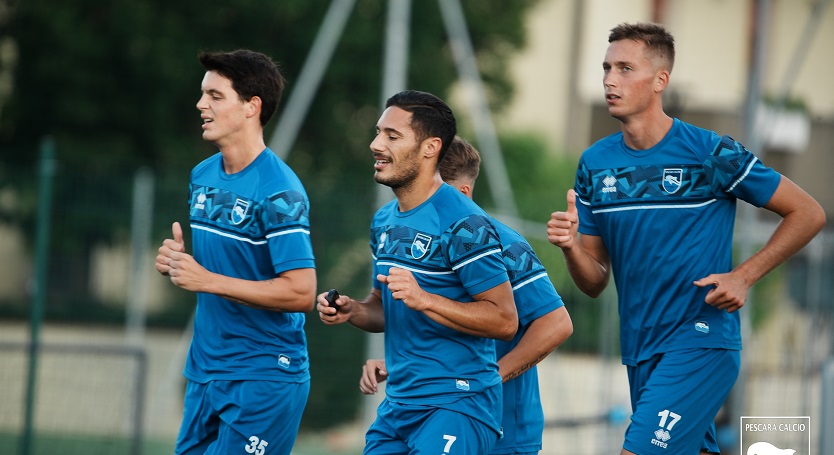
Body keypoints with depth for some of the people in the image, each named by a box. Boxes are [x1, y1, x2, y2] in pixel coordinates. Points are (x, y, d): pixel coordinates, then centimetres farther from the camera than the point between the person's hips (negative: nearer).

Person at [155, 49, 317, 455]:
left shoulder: (278, 190, -16)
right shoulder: (202, 176, 10)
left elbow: (301, 292, -21)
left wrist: (207, 280, -21)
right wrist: (177, 258, 1)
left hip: (264, 378, -8)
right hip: (205, 372, 8)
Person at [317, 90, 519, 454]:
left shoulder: (463, 223, -13)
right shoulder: (384, 221, 14)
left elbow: (504, 320, -17)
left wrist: (424, 300, -25)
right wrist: (351, 311, 3)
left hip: (457, 405, -8)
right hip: (397, 405, 8)